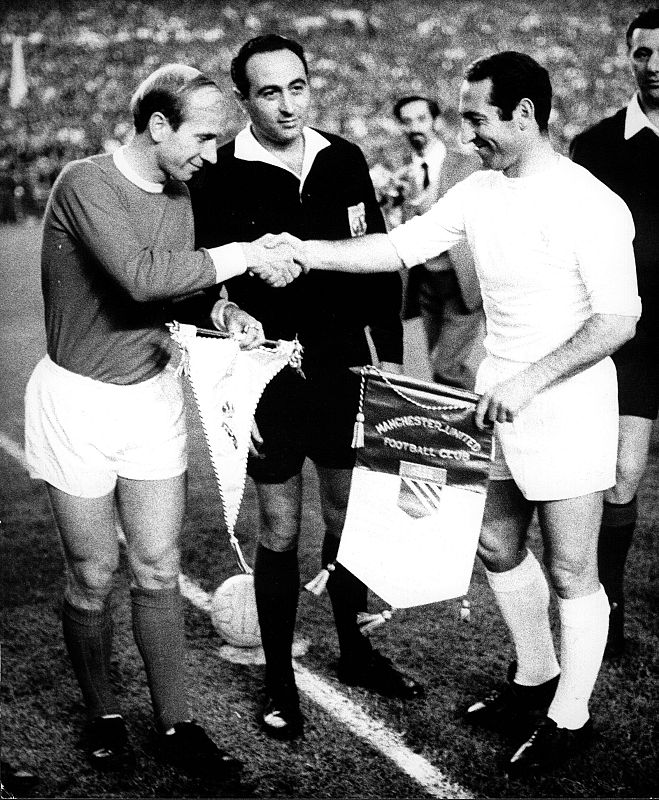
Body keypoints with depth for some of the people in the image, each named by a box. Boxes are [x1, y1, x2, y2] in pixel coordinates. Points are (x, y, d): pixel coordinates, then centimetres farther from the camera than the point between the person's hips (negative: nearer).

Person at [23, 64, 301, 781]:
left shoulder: (178, 195, 4)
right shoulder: (85, 184, -18)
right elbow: (141, 275, -33)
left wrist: (224, 313, -8)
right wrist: (242, 256, -24)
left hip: (153, 395, 5)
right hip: (77, 401, -5)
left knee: (158, 572, 8)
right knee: (93, 577, 6)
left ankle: (175, 725, 20)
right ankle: (102, 715, 27)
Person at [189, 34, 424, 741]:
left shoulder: (344, 161, 2)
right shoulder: (222, 178, -9)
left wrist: (390, 355, 7)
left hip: (345, 371, 4)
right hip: (270, 381, -3)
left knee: (351, 515, 15)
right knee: (280, 531, 6)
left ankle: (353, 649, 35)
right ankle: (279, 679, 22)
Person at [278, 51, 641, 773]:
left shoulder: (591, 205, -17)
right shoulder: (479, 193, 5)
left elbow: (618, 321, -19)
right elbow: (401, 246, 5)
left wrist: (530, 380, -25)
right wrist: (309, 252, -6)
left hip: (568, 402, -8)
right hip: (500, 396, 8)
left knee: (570, 573, 4)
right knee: (498, 548, 19)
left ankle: (570, 718, 23)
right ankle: (536, 679, 40)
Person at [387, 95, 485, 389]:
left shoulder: (467, 164, -5)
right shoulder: (405, 173, 8)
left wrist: (421, 197, -19)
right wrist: (407, 198, -12)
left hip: (462, 282, -5)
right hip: (425, 283, 5)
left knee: (448, 368, -13)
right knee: (440, 369, 11)